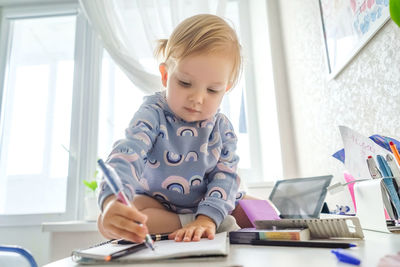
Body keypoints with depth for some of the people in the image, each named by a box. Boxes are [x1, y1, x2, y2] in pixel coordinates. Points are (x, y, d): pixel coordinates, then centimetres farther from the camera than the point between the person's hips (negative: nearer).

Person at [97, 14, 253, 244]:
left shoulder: (222, 128, -10)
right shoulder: (153, 114, -22)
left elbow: (224, 175, -17)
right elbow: (128, 154, -38)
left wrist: (207, 218, -35)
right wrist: (113, 201, -59)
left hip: (207, 205, 2)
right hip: (155, 204, -1)